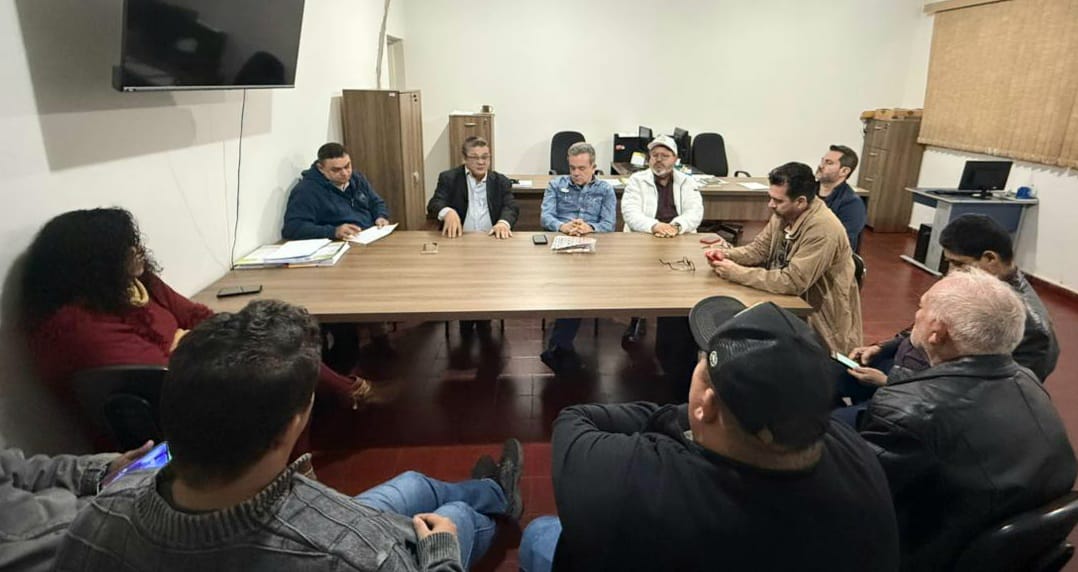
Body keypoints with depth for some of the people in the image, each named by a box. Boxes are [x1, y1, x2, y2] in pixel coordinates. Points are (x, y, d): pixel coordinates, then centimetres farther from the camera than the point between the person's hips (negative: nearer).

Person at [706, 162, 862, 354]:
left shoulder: (822, 230, -27)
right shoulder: (783, 214, -4)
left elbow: (792, 282, -30)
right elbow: (759, 249, 6)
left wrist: (736, 272, -27)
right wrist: (727, 254, -14)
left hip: (820, 319, -7)